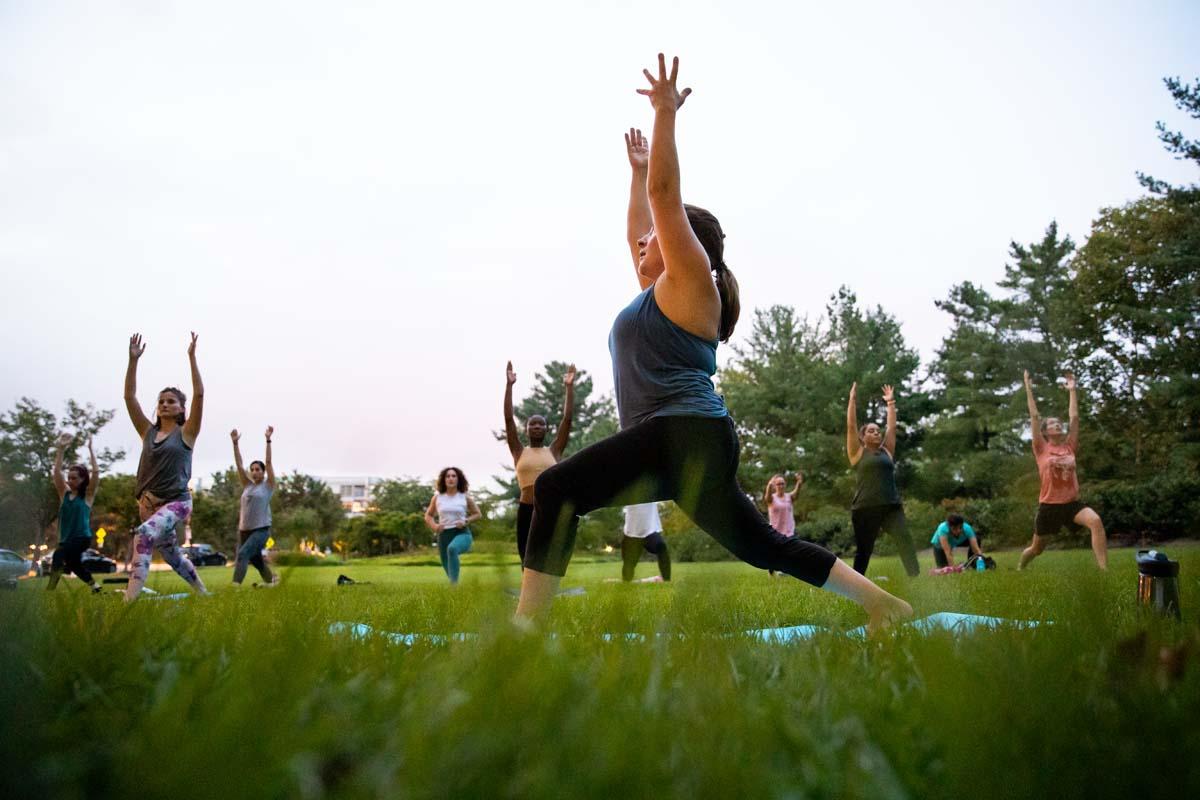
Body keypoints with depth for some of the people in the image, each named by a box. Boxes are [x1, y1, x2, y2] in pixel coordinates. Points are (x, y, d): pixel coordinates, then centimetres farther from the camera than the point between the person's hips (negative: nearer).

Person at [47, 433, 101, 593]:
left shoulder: (87, 495, -2)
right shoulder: (64, 493, 10)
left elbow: (95, 472, -13)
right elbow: (56, 472, 2)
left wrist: (90, 449, -11)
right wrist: (60, 449, -5)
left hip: (82, 537, -7)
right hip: (66, 538, 7)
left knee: (58, 556, -27)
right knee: (74, 564, 16)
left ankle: (50, 590, -31)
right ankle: (94, 585, 35)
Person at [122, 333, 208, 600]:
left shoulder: (186, 433, -1)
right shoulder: (148, 432, 10)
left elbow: (199, 394, -12)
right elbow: (129, 397, 4)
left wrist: (191, 357, -14)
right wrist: (133, 360, -5)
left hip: (177, 501, -6)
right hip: (149, 502, 6)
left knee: (144, 534, -32)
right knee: (171, 555, 18)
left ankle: (130, 597, -39)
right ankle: (203, 592, 39)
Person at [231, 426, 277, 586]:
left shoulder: (268, 486, -1)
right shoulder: (247, 485, 11)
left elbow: (268, 462, -8)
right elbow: (239, 465, 5)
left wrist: (268, 440, -13)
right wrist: (235, 443, -2)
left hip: (261, 529, -6)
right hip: (244, 529, 6)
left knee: (243, 554, -22)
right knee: (255, 559, 17)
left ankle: (236, 584, -29)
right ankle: (270, 580, 38)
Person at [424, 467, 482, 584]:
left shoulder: (465, 497, 1)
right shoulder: (437, 497, 5)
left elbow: (478, 514, 12)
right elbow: (428, 515, 18)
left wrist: (466, 521, -6)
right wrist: (434, 526, -3)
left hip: (462, 533, -4)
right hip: (444, 534, 4)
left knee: (452, 548, -38)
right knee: (448, 568, 9)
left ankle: (454, 585, -42)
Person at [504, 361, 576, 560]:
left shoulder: (554, 451, 9)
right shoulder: (519, 452, 8)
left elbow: (567, 418, 4)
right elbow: (508, 418, 1)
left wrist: (570, 387, 1)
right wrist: (509, 384, -3)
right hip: (527, 511, 0)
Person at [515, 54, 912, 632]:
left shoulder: (689, 279, 2)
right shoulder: (659, 292, 26)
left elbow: (666, 195, -5)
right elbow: (637, 231, 38)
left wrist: (665, 114, -2)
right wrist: (636, 170, 46)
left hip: (685, 434, -11)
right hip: (677, 445, 11)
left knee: (555, 489, -20)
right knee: (761, 545, 13)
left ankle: (526, 623, -25)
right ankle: (883, 605, 16)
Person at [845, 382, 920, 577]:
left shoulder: (887, 452, 16)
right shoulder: (858, 453, 6)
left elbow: (892, 426, 19)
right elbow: (851, 425, 1)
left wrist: (890, 403, 23)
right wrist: (853, 399, 3)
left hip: (891, 507, 3)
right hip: (865, 510, -3)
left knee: (906, 541, -14)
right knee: (863, 551, 3)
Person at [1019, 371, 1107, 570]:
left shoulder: (1070, 446, 7)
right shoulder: (1041, 448, -1)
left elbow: (1074, 416, 7)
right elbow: (1034, 415, -5)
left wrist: (1072, 390, 10)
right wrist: (1029, 387, -4)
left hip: (1071, 503, 2)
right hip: (1049, 505, -2)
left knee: (1096, 521, -30)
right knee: (1036, 548, 10)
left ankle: (1104, 570, -31)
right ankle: (1019, 569, 42)